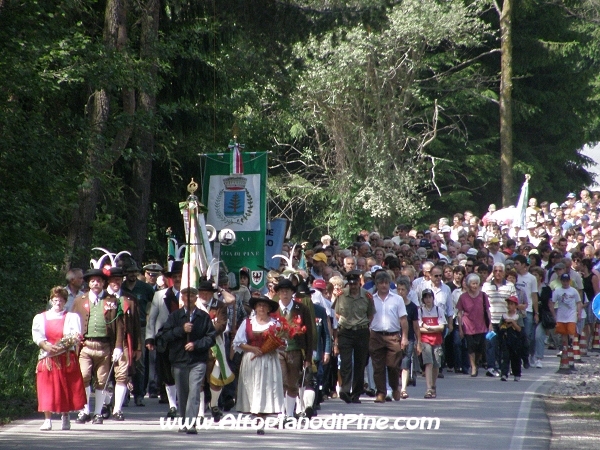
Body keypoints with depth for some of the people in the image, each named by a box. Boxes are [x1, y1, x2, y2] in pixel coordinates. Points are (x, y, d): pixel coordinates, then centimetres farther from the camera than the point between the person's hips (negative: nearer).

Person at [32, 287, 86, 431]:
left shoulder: (72, 317, 8)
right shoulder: (40, 318, 13)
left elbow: (76, 336, -6)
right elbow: (37, 336, 0)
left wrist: (62, 347, -23)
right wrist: (46, 346, -21)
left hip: (67, 358, -1)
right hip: (47, 357, 1)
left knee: (67, 389, 0)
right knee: (47, 388, -4)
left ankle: (66, 418, 12)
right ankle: (47, 420, -1)